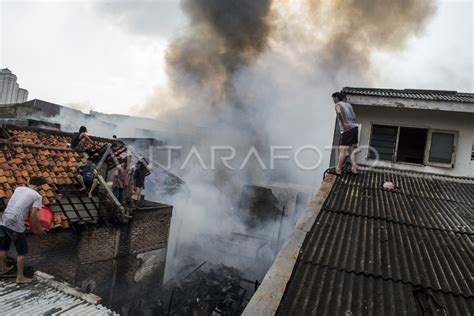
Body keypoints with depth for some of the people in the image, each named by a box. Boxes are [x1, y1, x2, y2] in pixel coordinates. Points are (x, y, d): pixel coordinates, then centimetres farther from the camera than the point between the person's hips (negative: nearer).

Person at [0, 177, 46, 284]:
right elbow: (33, 216, -8)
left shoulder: (18, 188, 15)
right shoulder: (37, 196, -3)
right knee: (22, 251, 7)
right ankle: (20, 277, 11)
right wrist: (39, 229, 6)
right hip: (15, 224, -7)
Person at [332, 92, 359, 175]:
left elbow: (339, 112, -24)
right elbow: (354, 116, 18)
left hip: (347, 129, -7)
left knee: (342, 149, -5)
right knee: (351, 149, 14)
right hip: (355, 127, 7)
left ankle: (338, 170, -2)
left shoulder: (337, 105, -1)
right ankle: (354, 168, 11)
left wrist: (344, 123, -22)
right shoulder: (348, 104, 20)